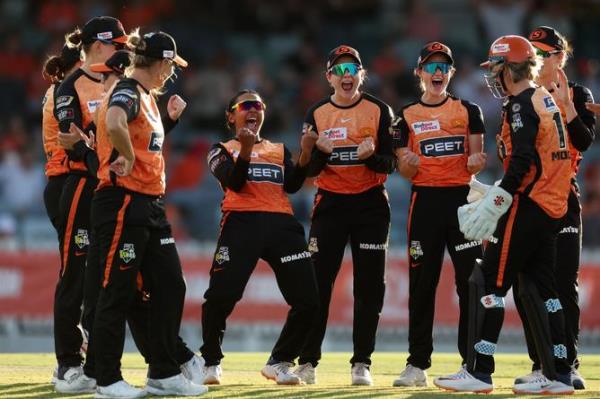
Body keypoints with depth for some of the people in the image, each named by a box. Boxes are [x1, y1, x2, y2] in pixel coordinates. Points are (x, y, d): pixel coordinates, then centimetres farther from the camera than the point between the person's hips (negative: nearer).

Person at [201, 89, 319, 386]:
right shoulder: (223, 150, 15)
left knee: (307, 300, -5)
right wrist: (245, 149, -18)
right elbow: (235, 183, -4)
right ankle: (211, 363, 4)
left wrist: (306, 154, -6)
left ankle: (279, 363, 12)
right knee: (220, 295, -17)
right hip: (242, 224, -4)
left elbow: (291, 185, 8)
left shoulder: (280, 150, 25)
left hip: (281, 225, 4)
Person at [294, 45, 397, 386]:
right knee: (318, 283, -4)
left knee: (369, 286, -1)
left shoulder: (379, 110, -1)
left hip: (371, 204, 0)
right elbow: (309, 170, 0)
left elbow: (390, 164, -3)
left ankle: (362, 363, 5)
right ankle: (308, 361, 2)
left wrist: (370, 155, -24)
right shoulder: (317, 114, 2)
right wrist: (322, 151, -21)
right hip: (331, 204, 0)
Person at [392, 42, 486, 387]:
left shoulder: (468, 111, 7)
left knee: (471, 281, -6)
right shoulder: (407, 117, 9)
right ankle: (418, 365, 6)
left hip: (462, 198, -1)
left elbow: (475, 162, 5)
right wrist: (408, 164, -16)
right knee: (421, 284, 2)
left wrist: (475, 162, -18)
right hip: (425, 201, 1)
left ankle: (473, 362, -2)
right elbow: (406, 171, 7)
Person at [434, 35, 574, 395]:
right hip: (552, 207, 10)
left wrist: (492, 205, -21)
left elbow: (523, 163, -22)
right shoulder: (545, 100, 16)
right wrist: (495, 194, 22)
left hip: (528, 206, -10)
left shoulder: (522, 104, -13)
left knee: (488, 283, -6)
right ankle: (558, 376, 10)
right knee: (539, 288, 12)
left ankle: (479, 373, -9)